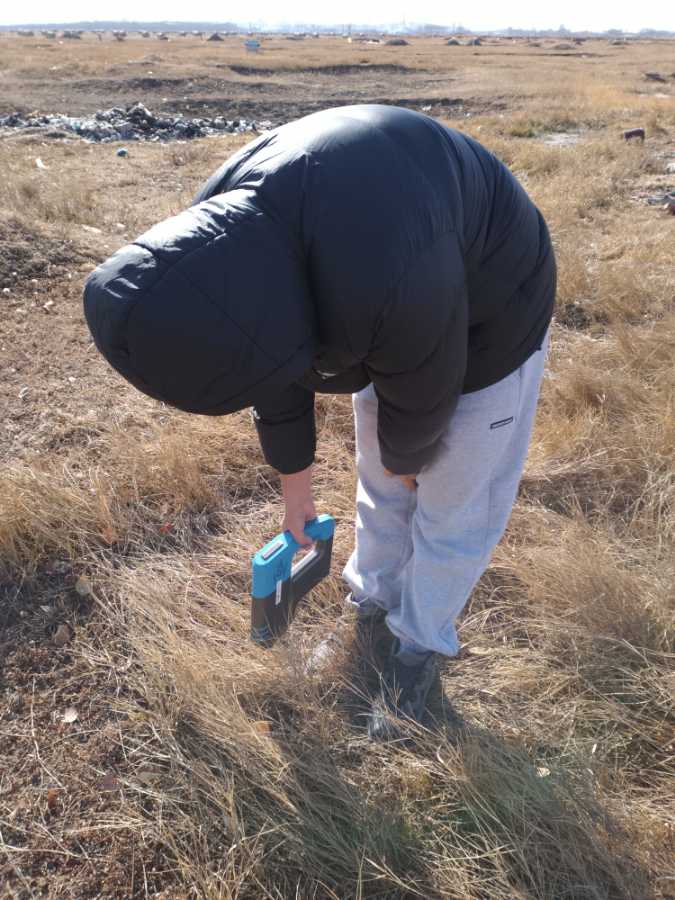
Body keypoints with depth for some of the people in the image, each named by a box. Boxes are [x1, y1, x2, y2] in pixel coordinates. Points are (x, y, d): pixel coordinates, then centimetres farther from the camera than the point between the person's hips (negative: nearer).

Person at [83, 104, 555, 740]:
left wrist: (405, 458, -1)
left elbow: (421, 396, -24)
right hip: (388, 306, 6)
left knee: (453, 501, 4)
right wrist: (295, 485, 8)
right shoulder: (221, 234, -20)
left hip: (483, 322, -6)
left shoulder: (387, 283, -46)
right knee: (379, 480, 17)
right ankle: (373, 598, 42)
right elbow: (275, 361, -5)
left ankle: (420, 644, 28)